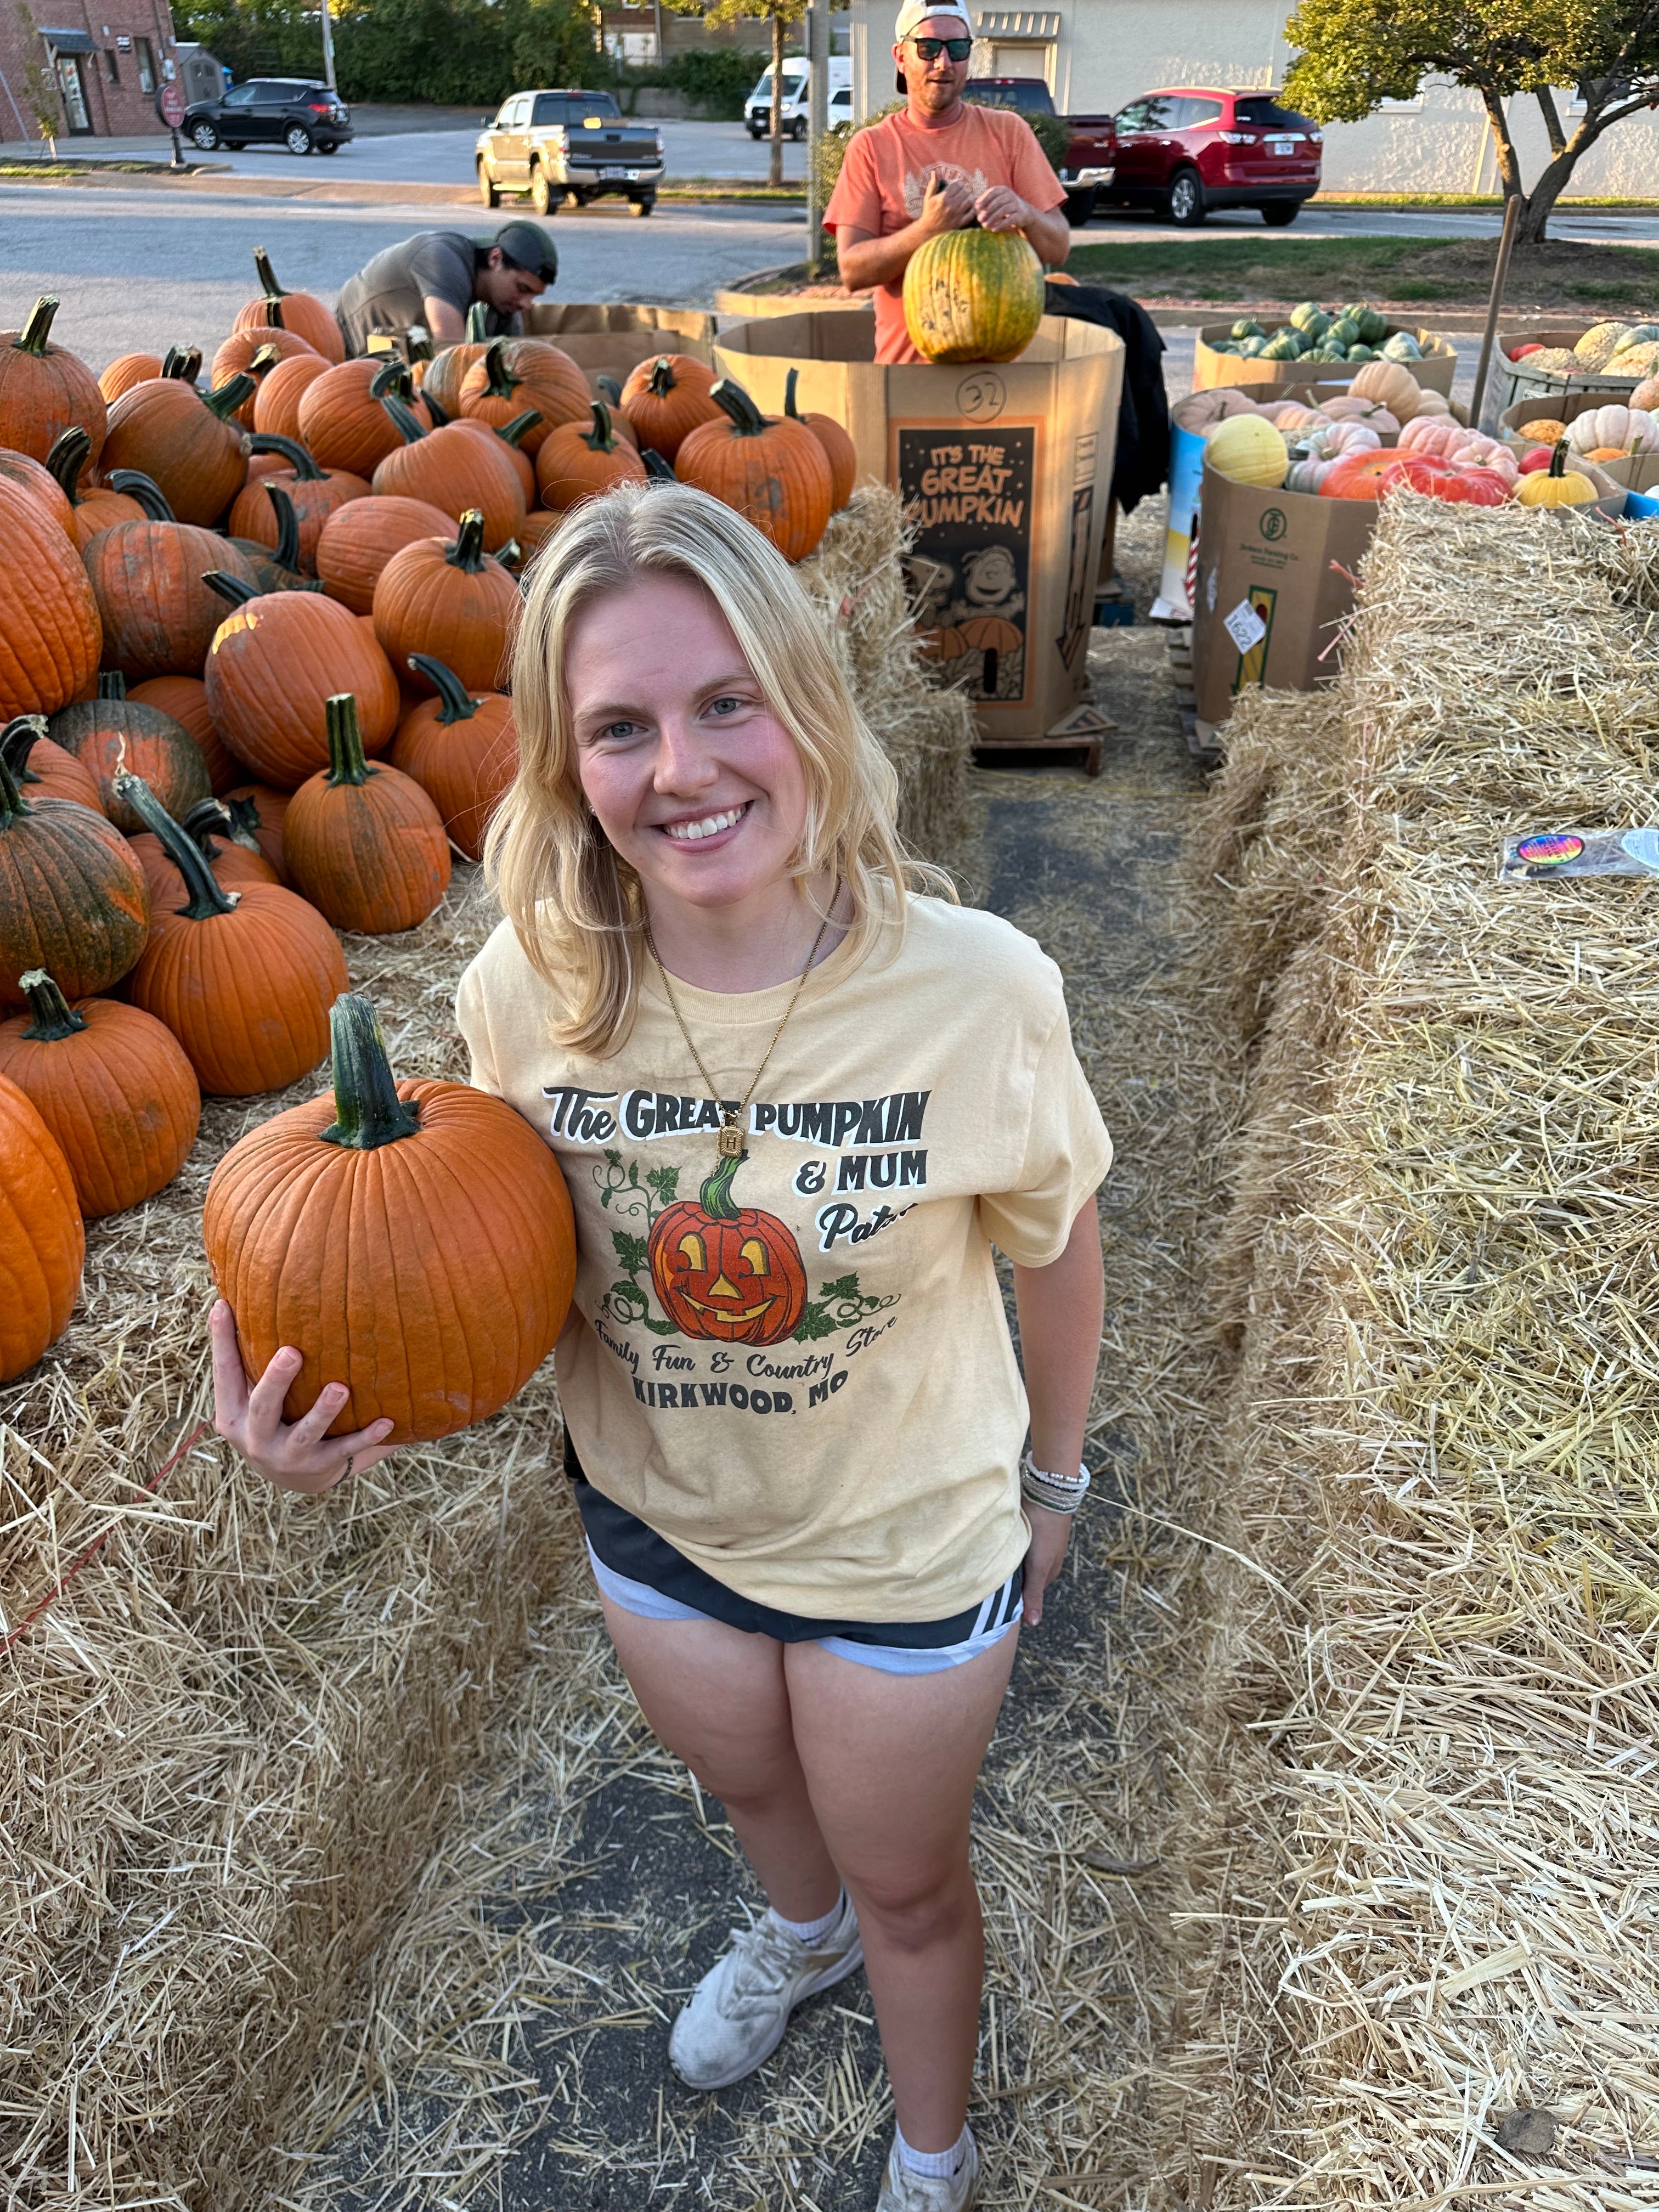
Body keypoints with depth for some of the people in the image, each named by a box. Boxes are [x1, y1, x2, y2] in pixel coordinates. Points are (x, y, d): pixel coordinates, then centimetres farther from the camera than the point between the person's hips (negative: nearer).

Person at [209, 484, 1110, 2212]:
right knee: (740, 1779, 33)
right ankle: (802, 1928, 73)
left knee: (908, 1882, 24)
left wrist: (1053, 1478, 4)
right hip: (652, 1513, 3)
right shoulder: (525, 989, -22)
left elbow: (1053, 1244, -11)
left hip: (911, 1541, -2)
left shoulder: (975, 992, -30)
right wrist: (352, 1388, -25)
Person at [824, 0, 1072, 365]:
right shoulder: (870, 146, 6)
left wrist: (1025, 215, -17)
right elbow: (852, 271, -4)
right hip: (906, 360, -1)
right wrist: (928, 229, -19)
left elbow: (1058, 249, 5)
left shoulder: (1008, 131, 10)